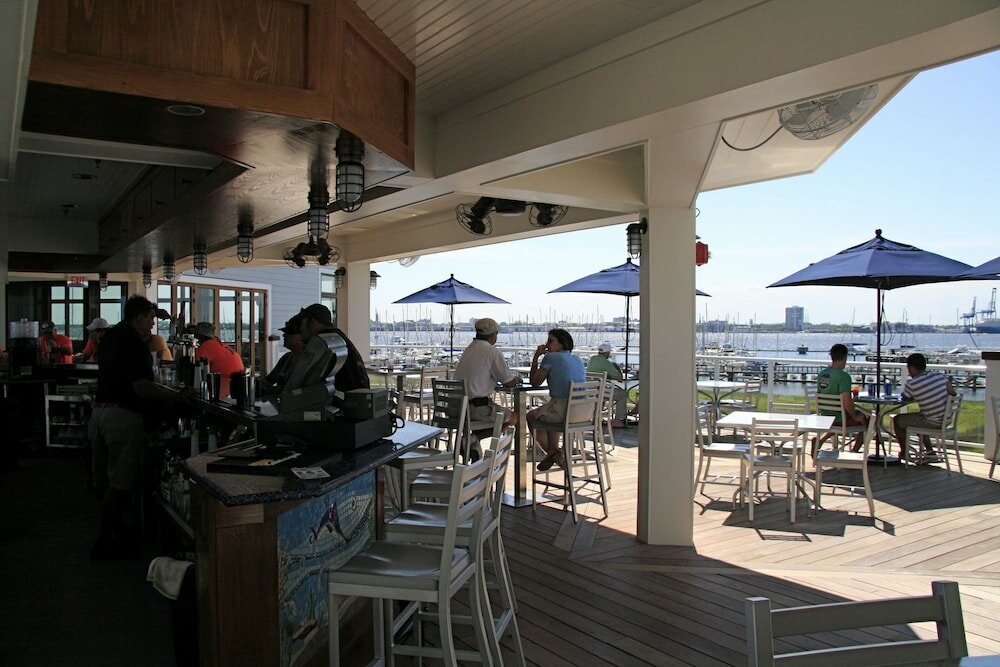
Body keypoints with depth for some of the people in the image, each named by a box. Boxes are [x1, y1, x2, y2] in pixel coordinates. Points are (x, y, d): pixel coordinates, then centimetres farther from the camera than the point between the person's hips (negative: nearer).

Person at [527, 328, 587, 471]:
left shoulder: (551, 357, -3)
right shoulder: (578, 360, 17)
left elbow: (534, 382, 3)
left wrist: (535, 357, 11)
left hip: (564, 409, -7)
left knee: (530, 417, 20)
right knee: (550, 414, 37)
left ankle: (553, 453, 15)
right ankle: (554, 452, 30)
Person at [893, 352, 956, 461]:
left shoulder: (911, 384, -16)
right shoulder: (939, 375, -2)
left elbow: (904, 398, 1)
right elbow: (952, 393, -1)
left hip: (932, 422, -7)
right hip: (946, 420, 7)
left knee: (897, 420, 11)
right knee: (916, 419, 34)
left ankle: (904, 452, 24)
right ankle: (929, 450, 32)